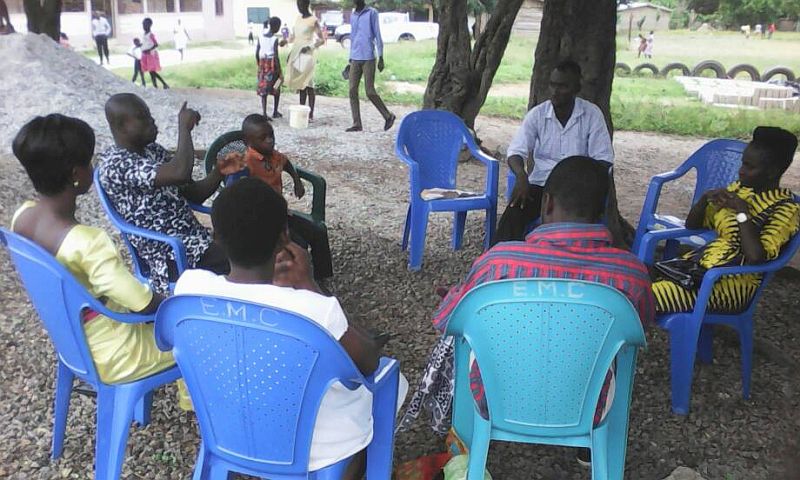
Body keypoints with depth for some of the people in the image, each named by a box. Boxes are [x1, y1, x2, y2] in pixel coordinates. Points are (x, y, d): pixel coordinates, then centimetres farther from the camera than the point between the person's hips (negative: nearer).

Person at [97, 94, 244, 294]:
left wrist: (219, 172, -5)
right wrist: (184, 127, -14)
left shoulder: (154, 150, 13)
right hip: (172, 257, -8)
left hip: (197, 241, 9)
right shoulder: (115, 163, -14)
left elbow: (192, 195, 13)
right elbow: (180, 173, -29)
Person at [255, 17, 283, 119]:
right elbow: (276, 56, -17)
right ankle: (275, 112, 19)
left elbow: (257, 52, 5)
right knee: (276, 88, 13)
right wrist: (280, 71, -13)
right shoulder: (275, 39, -13)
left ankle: (264, 113, -4)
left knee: (263, 88, 5)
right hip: (272, 63, -4)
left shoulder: (261, 36, 3)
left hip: (263, 62, 4)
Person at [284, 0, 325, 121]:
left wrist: (310, 47, -22)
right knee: (300, 84, 7)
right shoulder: (298, 19, 15)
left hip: (307, 55, -7)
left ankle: (311, 114, -6)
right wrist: (290, 53, 15)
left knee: (308, 84, -8)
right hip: (296, 54, 7)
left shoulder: (314, 20, -6)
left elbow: (321, 40, -9)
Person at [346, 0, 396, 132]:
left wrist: (381, 57, -9)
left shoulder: (372, 13, -1)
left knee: (370, 92, -8)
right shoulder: (352, 15, 16)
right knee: (352, 91, -3)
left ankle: (388, 116, 10)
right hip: (355, 60, 6)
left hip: (368, 58, -6)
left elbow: (377, 35, -3)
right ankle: (357, 124, 1)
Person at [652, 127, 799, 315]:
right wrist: (705, 198, -3)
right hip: (700, 263, 7)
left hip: (733, 283, -7)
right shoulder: (738, 189, 11)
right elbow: (692, 225, 16)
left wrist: (742, 212, -17)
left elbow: (755, 258, -23)